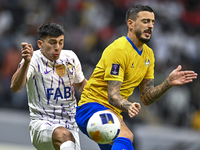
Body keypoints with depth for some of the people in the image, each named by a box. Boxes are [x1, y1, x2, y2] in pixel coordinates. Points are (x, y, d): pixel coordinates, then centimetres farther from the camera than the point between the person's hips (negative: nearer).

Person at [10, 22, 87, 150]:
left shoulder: (71, 57, 8)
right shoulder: (34, 60, -10)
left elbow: (81, 84, 27)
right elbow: (15, 88, -28)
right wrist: (26, 63, -44)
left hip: (70, 125, 6)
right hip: (41, 124, -6)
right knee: (64, 135, -37)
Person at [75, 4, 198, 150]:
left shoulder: (148, 54, 11)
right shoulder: (118, 49, -16)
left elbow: (146, 98, 8)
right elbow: (112, 95, -23)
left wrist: (168, 83, -7)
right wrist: (128, 107, -43)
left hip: (112, 113, 10)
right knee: (126, 135, -36)